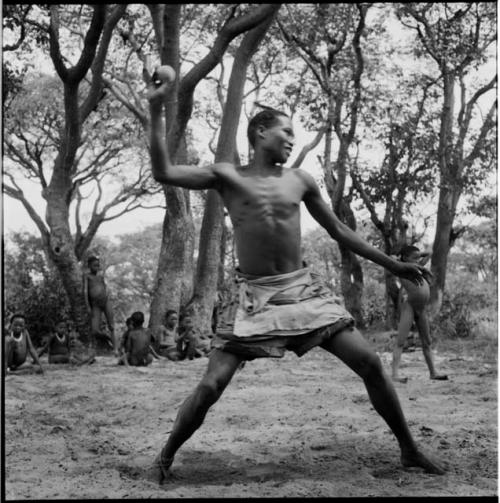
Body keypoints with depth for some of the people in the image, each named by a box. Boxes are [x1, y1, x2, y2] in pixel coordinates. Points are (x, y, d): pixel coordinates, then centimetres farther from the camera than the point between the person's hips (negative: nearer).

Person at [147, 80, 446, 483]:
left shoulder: (299, 181, 9)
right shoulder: (227, 176, 1)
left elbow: (338, 230, 17)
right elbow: (164, 173, -9)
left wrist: (391, 263, 18)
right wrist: (156, 113, -15)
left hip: (304, 290, 3)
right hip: (255, 296, -3)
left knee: (370, 363, -4)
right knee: (210, 386, -11)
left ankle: (409, 449, 14)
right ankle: (165, 458, 14)